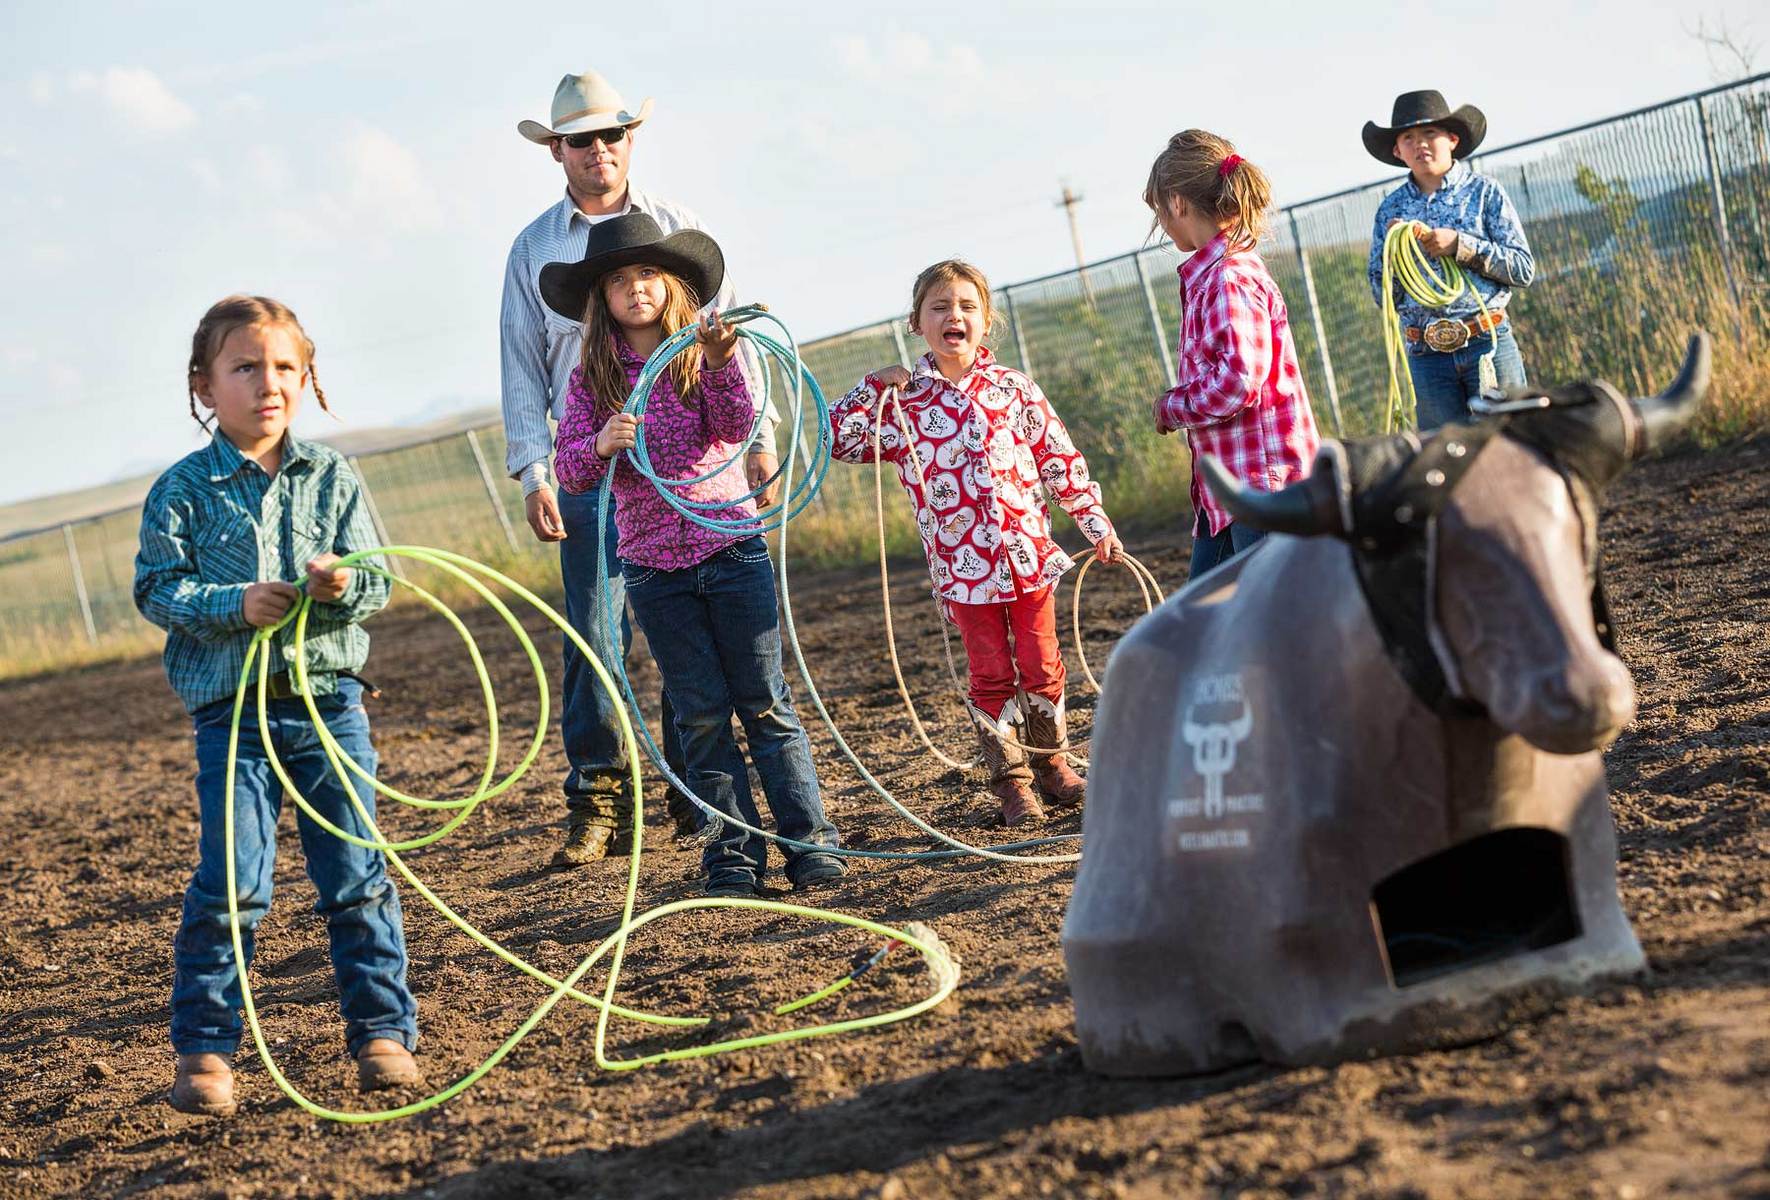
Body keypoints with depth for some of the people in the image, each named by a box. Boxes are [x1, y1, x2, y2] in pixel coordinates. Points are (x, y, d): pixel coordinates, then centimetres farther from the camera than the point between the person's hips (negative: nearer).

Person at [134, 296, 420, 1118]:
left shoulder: (331, 478, 6)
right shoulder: (182, 490, 0)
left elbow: (375, 580, 3)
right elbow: (158, 589, -6)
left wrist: (345, 585, -20)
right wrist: (235, 604, -21)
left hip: (329, 699, 2)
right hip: (232, 711, -2)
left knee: (356, 873, 4)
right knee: (230, 882, -7)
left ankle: (381, 1032, 13)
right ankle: (204, 1047, 4)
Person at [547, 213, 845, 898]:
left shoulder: (700, 355, -1)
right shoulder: (592, 379, 2)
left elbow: (735, 428, -16)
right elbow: (570, 473, -3)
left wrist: (719, 365, -33)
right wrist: (600, 444, -24)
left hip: (731, 550, -1)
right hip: (654, 567, 1)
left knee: (765, 703, 1)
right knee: (702, 716, 5)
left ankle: (809, 841, 5)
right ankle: (733, 856, 9)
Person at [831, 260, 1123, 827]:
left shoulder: (1013, 388, 2)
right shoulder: (902, 400, 0)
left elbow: (1061, 461, 7)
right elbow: (841, 441, 0)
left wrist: (1096, 524, 7)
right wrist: (873, 389, -9)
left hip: (1027, 551, 1)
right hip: (962, 564, -1)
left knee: (1041, 665, 9)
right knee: (991, 675, 5)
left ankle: (1051, 763, 27)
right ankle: (1011, 780, 16)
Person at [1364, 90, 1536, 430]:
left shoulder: (1484, 192, 4)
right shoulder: (1391, 209, 11)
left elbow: (1524, 269, -2)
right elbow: (1382, 295, 11)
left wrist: (1459, 245, -12)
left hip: (1488, 343, -2)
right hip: (1426, 354, 2)